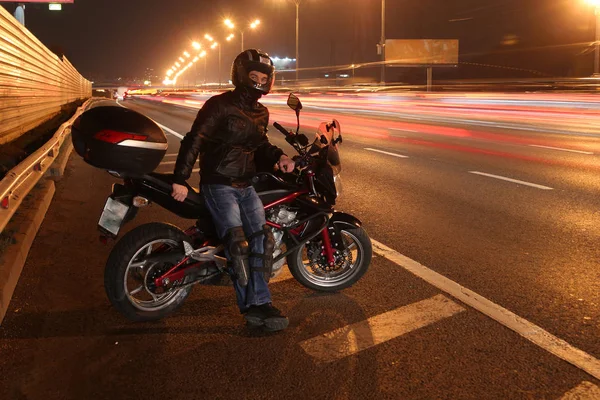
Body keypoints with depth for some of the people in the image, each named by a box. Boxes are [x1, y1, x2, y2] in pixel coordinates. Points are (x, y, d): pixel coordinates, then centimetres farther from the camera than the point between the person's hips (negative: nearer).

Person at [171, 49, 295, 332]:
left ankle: (258, 304, -5)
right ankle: (251, 304, -7)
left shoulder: (261, 113, 15)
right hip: (218, 184, -7)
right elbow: (194, 140, -13)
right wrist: (181, 179, -19)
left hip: (245, 186, 7)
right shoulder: (220, 105, -9)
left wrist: (278, 156, 2)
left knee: (263, 239, -8)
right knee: (238, 242, -23)